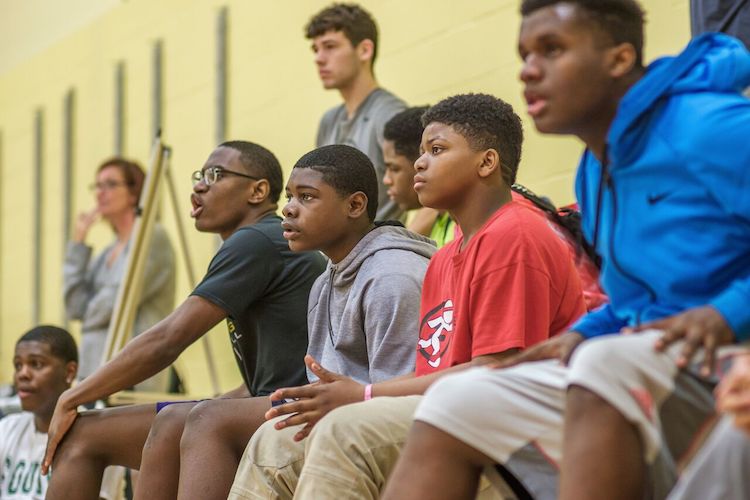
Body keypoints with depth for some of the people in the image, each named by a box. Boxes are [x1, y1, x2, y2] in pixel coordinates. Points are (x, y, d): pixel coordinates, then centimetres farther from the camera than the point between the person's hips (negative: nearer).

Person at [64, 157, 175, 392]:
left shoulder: (153, 238, -4)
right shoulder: (107, 254, 19)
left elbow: (120, 301, -12)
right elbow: (75, 307, 7)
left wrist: (89, 318, 8)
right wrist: (77, 245, 8)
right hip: (93, 370, 7)